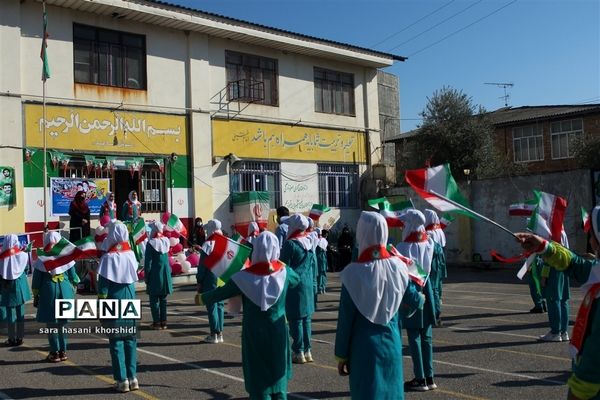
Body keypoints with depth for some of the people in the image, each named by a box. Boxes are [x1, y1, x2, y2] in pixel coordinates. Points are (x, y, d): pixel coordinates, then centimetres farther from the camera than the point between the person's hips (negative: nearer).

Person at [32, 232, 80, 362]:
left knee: (51, 324, 6)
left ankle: (55, 353, 7)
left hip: (48, 291, -2)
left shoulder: (41, 259, -3)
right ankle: (63, 352, 16)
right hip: (65, 291, 2)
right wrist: (73, 292, 17)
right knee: (62, 323, 12)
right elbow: (73, 277, 5)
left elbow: (36, 280, 0)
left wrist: (35, 296, 8)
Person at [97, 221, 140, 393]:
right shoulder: (130, 254, 0)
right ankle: (132, 377, 14)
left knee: (116, 341, 3)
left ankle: (122, 380, 5)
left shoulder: (108, 257, -13)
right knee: (130, 339, 11)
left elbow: (103, 285, -11)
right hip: (130, 301, 4)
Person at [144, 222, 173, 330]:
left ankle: (157, 322, 3)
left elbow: (148, 261, -11)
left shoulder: (151, 243, -13)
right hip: (165, 273, 5)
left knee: (154, 299, 3)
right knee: (163, 299, 12)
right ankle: (163, 321, 14)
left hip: (155, 274, -5)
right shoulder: (166, 241, 2)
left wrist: (146, 276, -5)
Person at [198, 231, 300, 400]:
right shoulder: (284, 272, -10)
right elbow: (297, 279, 13)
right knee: (278, 377, 17)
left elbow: (220, 293, -4)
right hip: (278, 334, 2)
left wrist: (203, 297, 14)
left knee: (259, 380, 9)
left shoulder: (245, 277, -16)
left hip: (254, 335, -2)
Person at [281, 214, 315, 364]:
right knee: (306, 318, 12)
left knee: (296, 319, -1)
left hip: (294, 285, -7)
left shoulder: (290, 244, -14)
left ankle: (299, 353, 3)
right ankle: (307, 350, 18)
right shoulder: (309, 242, 7)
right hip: (308, 285, 7)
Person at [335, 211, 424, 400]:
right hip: (392, 345, 3)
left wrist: (341, 355, -1)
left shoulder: (354, 273, -16)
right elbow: (415, 301, 6)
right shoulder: (398, 266, -6)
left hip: (364, 349, -3)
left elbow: (345, 319, -11)